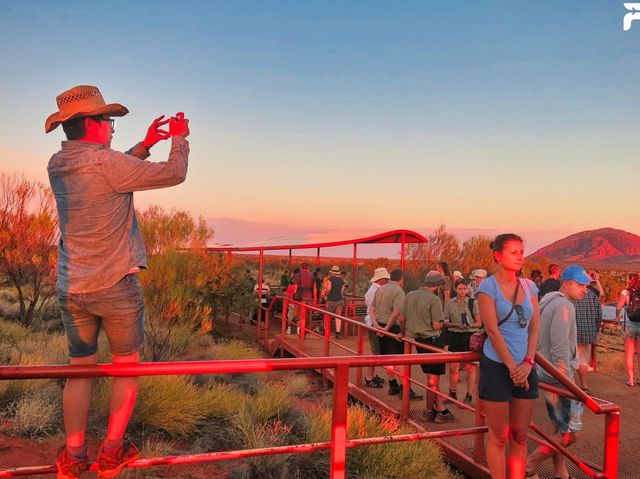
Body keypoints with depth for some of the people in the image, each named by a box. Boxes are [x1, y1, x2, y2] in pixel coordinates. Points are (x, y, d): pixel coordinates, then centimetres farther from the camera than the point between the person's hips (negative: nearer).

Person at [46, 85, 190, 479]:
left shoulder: (57, 166, 5)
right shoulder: (106, 162, -17)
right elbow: (174, 174, -10)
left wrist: (146, 145, 20)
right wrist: (180, 138, 8)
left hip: (71, 288, 6)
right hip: (115, 285, -6)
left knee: (80, 369, 15)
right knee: (126, 367, 11)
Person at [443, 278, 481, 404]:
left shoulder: (473, 302, -2)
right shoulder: (450, 303, 5)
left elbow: (479, 323, -1)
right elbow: (445, 322, 5)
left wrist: (470, 325, -21)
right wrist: (455, 325, -14)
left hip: (470, 335, -2)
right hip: (454, 336, 2)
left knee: (470, 366, 2)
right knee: (453, 366, 7)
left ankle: (469, 396, 11)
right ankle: (452, 393, 23)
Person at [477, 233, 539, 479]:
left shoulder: (529, 286, 8)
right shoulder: (488, 287, -8)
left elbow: (534, 328, 6)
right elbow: (493, 331, -12)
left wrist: (528, 363, -5)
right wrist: (512, 367, -12)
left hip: (525, 368, 5)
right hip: (497, 367, -5)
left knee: (520, 436, 12)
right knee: (499, 437, 4)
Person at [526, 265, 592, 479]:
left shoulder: (550, 302, 14)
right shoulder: (564, 306, -16)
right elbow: (560, 350, -23)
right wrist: (567, 384, -22)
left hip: (546, 374, 10)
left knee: (558, 428, 17)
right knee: (569, 433, -4)